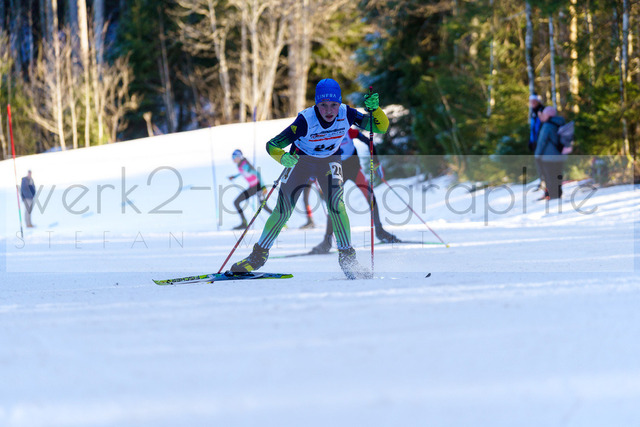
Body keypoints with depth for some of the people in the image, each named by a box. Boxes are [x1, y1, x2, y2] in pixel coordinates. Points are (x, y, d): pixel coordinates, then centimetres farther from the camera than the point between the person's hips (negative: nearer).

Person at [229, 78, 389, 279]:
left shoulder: (346, 114, -26)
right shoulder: (306, 120, -33)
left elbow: (381, 127, -22)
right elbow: (272, 145, -31)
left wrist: (374, 108, -41)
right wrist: (283, 157, -52)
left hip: (329, 162, 1)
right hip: (300, 161, -1)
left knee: (336, 204, -22)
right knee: (283, 210, -4)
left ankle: (347, 257, -12)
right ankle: (259, 255, 13)